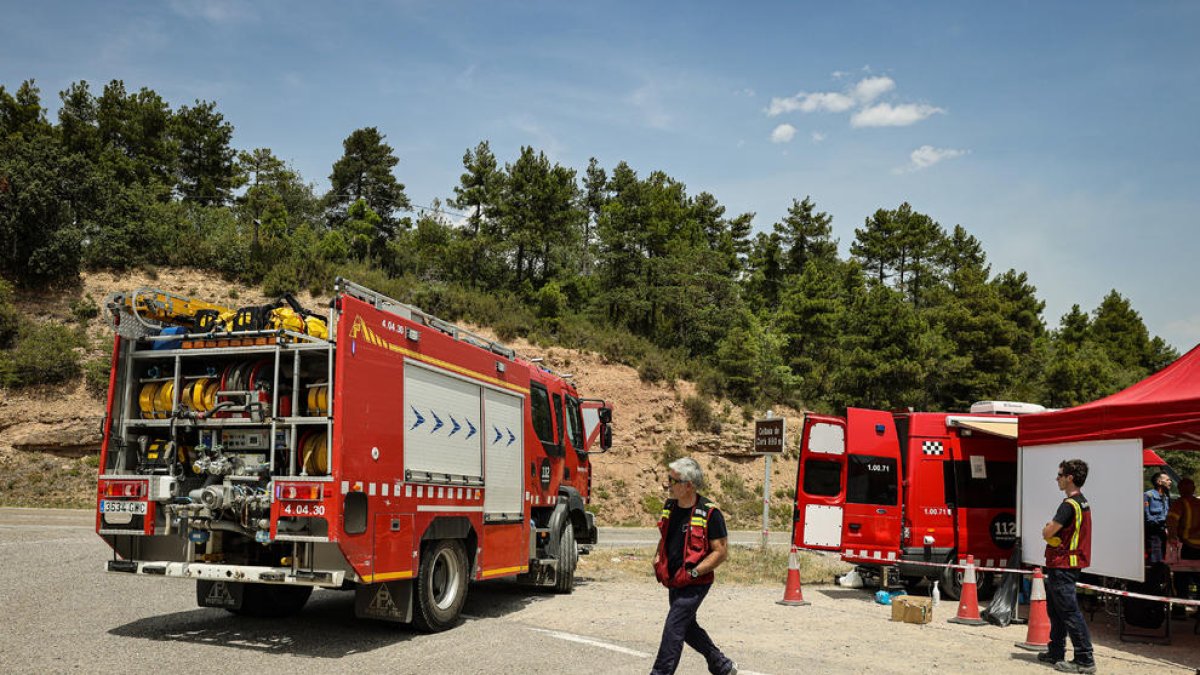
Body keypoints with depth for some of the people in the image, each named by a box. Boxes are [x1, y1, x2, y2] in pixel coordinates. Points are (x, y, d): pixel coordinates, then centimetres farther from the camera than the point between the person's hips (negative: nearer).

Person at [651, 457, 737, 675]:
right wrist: (658, 560, 6)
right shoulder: (669, 506, 5)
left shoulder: (710, 514, -17)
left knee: (673, 627, -12)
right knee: (687, 627, 18)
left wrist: (693, 573, -21)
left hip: (695, 584, -8)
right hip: (674, 581, 8)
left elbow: (721, 551, -16)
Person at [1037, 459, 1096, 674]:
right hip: (1066, 565, 11)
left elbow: (1047, 533, -20)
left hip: (1062, 567, -11)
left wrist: (1048, 529, 0)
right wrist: (1052, 530, 0)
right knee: (1057, 611, 18)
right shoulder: (1082, 503, 13)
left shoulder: (1069, 505, -19)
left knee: (1069, 612, -7)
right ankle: (1056, 652, 27)